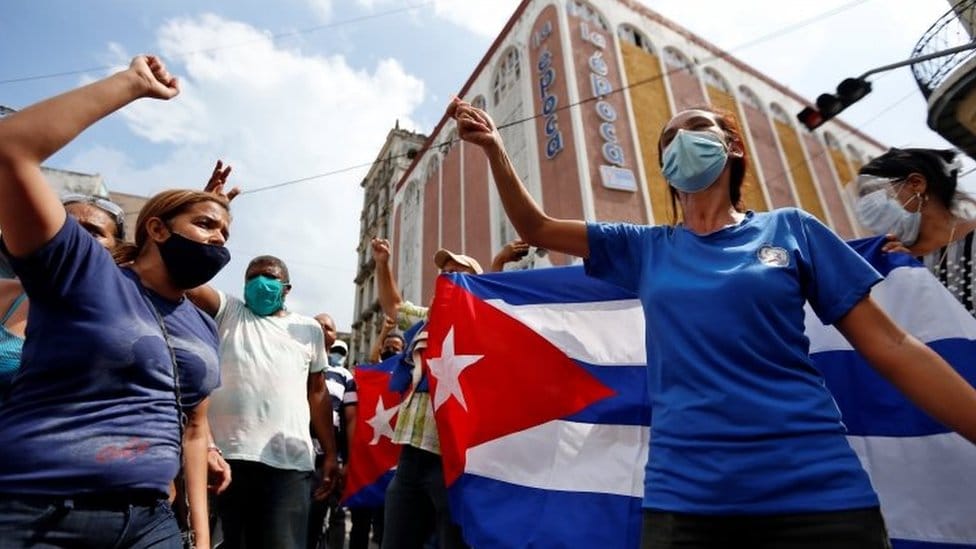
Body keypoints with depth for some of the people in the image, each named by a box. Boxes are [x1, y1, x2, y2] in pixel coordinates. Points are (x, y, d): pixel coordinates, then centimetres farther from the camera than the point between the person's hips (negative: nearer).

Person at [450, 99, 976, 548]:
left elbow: (891, 348, 3)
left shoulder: (790, 228, 3)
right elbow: (537, 228, 8)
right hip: (683, 494, 1)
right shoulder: (644, 249, 7)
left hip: (815, 490, 0)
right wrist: (494, 148, -2)